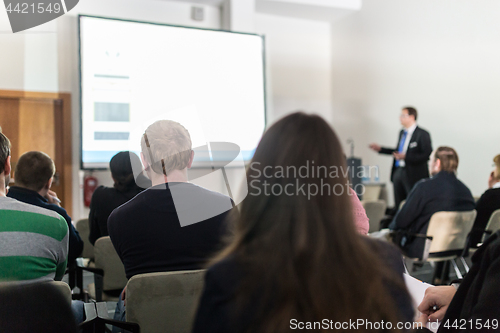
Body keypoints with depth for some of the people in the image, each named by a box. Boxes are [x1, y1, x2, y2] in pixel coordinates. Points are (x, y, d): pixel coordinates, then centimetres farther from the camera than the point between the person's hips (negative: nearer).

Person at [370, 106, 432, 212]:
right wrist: (380, 149, 20)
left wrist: (406, 157, -24)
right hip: (398, 171, 8)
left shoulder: (422, 134, -10)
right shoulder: (402, 132, 14)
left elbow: (427, 155, -17)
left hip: (413, 175, -8)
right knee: (398, 206, 11)